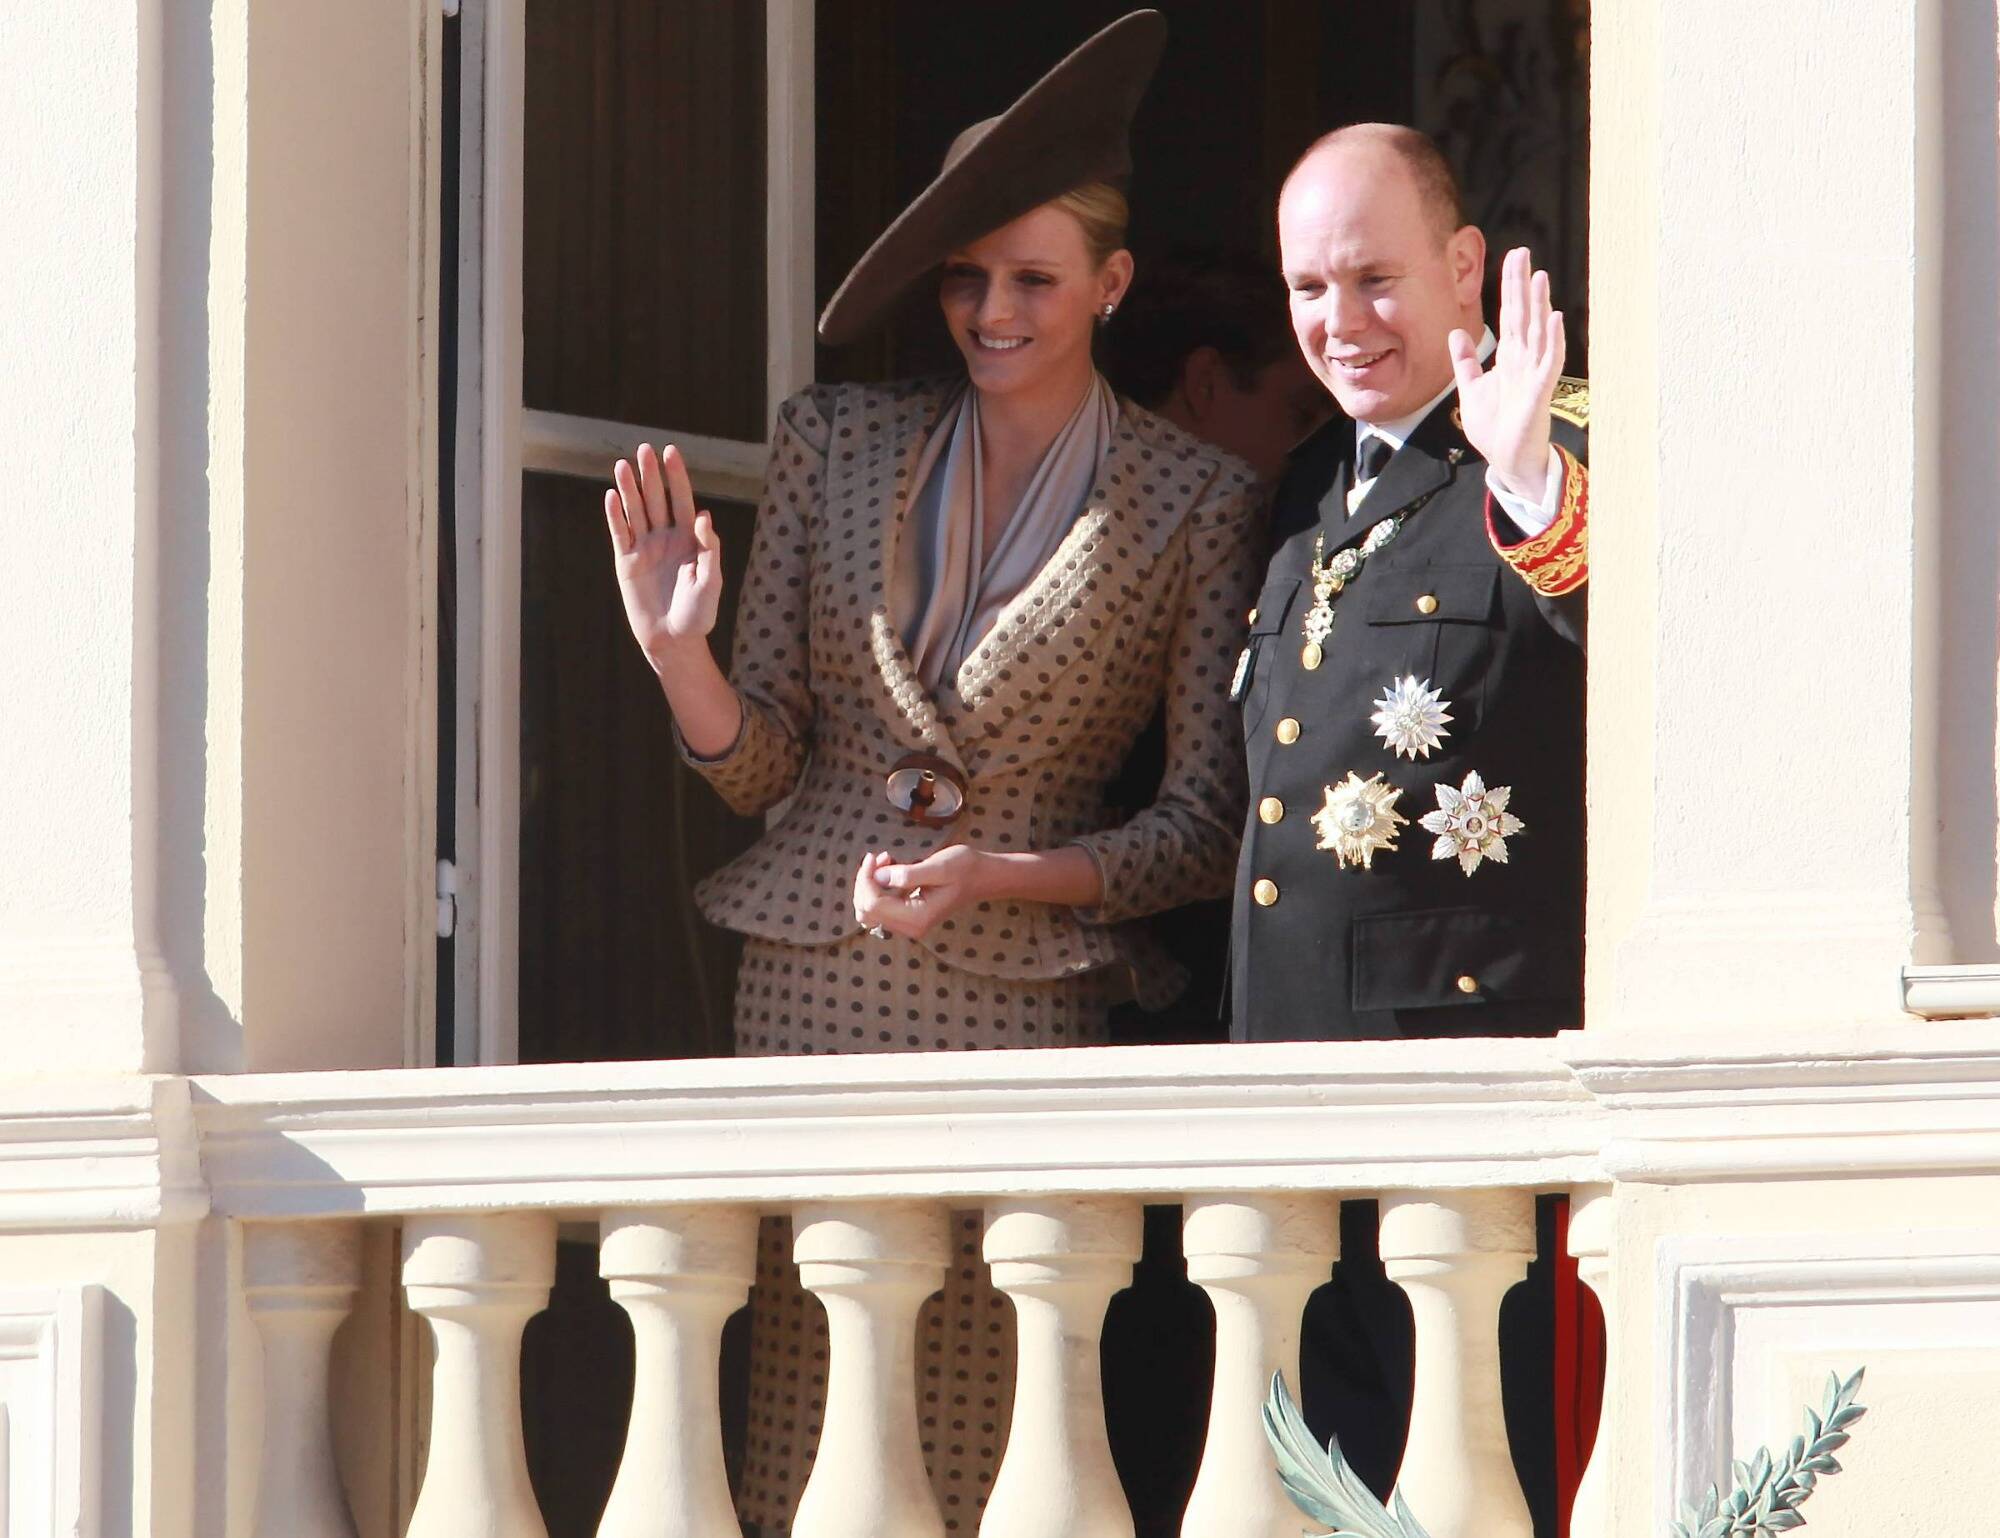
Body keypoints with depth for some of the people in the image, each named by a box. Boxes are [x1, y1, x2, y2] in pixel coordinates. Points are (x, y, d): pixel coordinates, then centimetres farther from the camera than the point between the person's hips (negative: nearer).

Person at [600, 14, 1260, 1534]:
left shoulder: (1192, 503, 2)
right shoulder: (837, 445, 9)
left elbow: (1208, 822, 3)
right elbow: (761, 761, 10)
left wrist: (1005, 874, -11)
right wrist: (682, 654, -11)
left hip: (1026, 1000, -2)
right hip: (816, 984, 2)